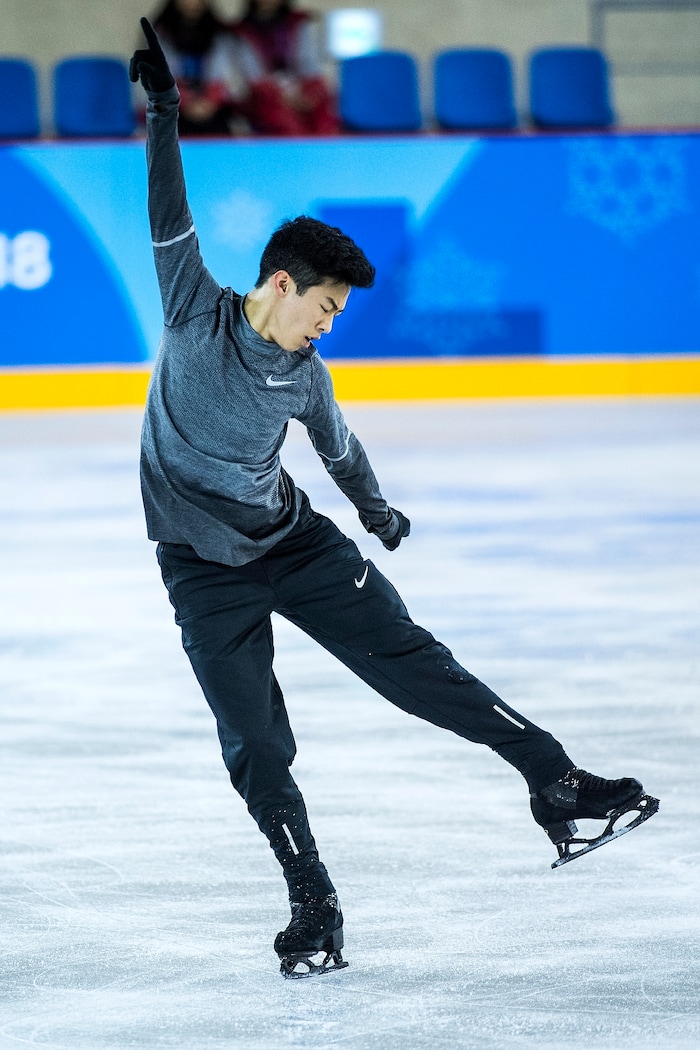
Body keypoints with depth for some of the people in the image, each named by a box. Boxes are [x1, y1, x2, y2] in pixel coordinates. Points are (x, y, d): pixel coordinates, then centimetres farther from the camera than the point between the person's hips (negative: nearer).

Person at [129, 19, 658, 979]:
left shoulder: (303, 377, -2)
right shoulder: (197, 314, -12)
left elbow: (339, 448, 18)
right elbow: (170, 214, -18)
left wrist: (380, 517, 32)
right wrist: (162, 111, -26)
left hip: (295, 541, 2)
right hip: (205, 568, -2)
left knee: (412, 662, -7)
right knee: (254, 743, -6)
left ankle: (557, 782, -7)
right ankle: (313, 907, 4)